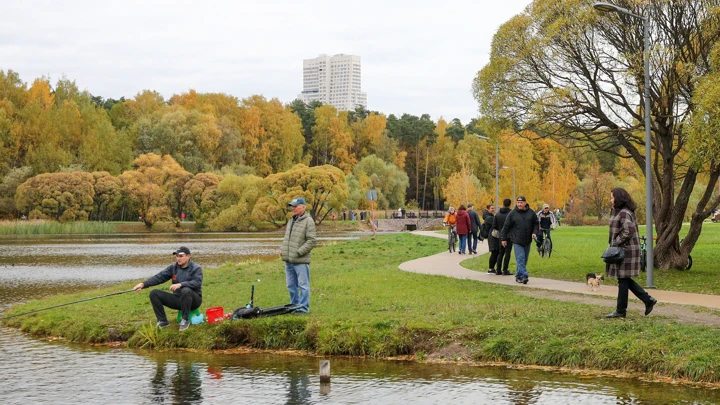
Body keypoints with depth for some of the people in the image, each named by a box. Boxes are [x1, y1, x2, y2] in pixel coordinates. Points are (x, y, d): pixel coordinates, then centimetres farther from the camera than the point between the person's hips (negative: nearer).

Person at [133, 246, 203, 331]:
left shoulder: (196, 268, -9)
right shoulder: (173, 267, 5)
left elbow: (197, 283, -26)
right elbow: (159, 277, -4)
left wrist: (180, 284, -38)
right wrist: (143, 284, -18)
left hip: (193, 300, -5)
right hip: (178, 299, 5)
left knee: (186, 291, -40)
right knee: (154, 293, -7)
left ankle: (185, 320, -23)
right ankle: (163, 321, -3)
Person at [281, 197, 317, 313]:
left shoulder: (308, 221, -9)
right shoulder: (291, 220, 17)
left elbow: (312, 240, -15)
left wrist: (299, 252, -17)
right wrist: (282, 249, 9)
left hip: (301, 261, -8)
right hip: (288, 260, 8)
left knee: (303, 285, -3)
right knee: (291, 285, 14)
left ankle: (303, 307, 2)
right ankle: (294, 305, 25)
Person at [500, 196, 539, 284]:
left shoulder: (531, 213, 3)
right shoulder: (512, 213, -3)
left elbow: (536, 224, 14)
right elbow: (506, 226, 2)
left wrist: (534, 232, -4)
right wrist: (503, 239, 2)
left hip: (527, 241, 4)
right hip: (517, 241, -4)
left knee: (524, 259, 9)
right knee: (520, 258, -12)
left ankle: (519, 275, 22)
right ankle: (524, 276, -17)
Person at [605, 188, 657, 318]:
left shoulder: (624, 213, -16)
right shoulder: (619, 211, 16)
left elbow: (628, 232, -25)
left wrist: (615, 243, -18)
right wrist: (614, 243, 14)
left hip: (626, 250, -10)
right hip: (623, 250, 10)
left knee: (623, 280, -2)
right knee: (624, 279, 13)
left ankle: (620, 311, 5)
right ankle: (648, 300, 16)